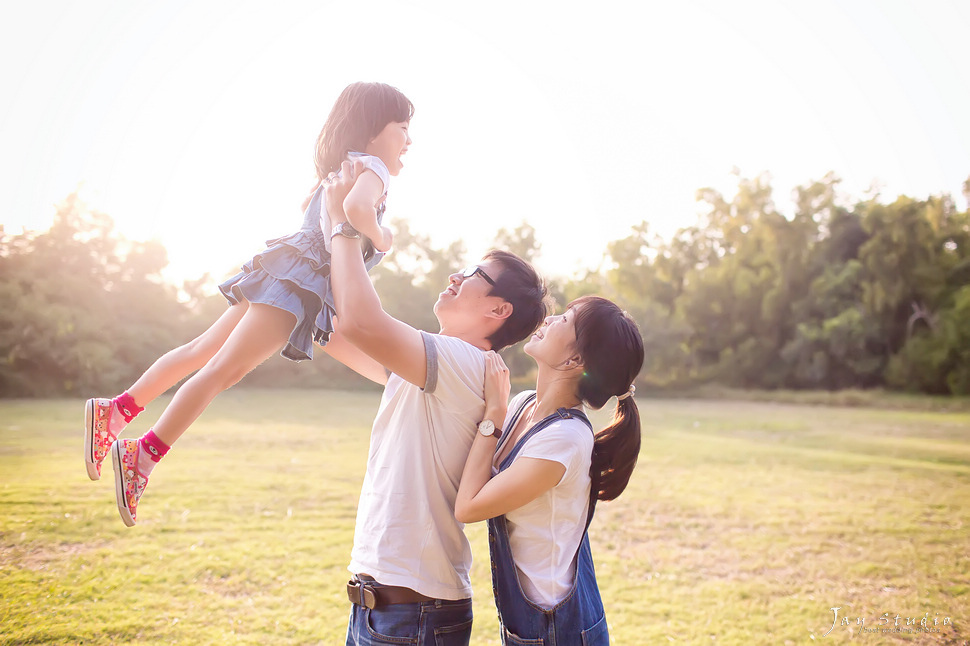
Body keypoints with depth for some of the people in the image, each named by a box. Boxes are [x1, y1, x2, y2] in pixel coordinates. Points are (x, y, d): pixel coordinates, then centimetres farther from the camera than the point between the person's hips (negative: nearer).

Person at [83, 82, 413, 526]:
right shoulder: (373, 167, -7)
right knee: (225, 369, -15)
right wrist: (380, 238, -10)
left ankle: (116, 410, 17)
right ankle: (144, 454, -17)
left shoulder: (345, 168, 22)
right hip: (299, 283, -10)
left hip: (286, 274, 10)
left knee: (201, 352, 13)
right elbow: (356, 208, -30)